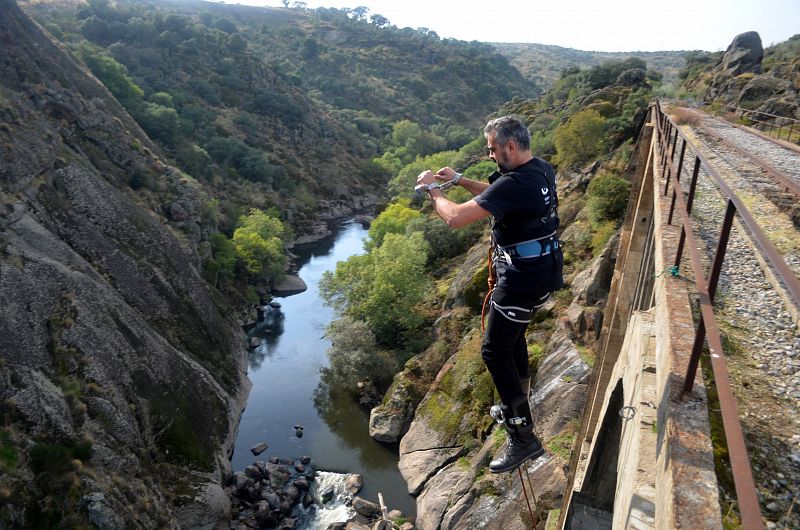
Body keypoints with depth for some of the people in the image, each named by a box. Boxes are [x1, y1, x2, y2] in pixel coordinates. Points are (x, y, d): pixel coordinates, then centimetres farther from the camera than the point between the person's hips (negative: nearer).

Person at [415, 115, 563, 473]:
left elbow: (455, 218, -28)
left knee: (494, 351, -1)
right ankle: (516, 408, 41)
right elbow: (496, 194, 22)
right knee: (513, 337, 24)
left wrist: (432, 189, -10)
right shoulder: (542, 170, 5)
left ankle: (523, 438, 6)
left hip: (522, 278, -10)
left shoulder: (515, 183, -26)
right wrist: (459, 181, 11)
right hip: (542, 269, 10)